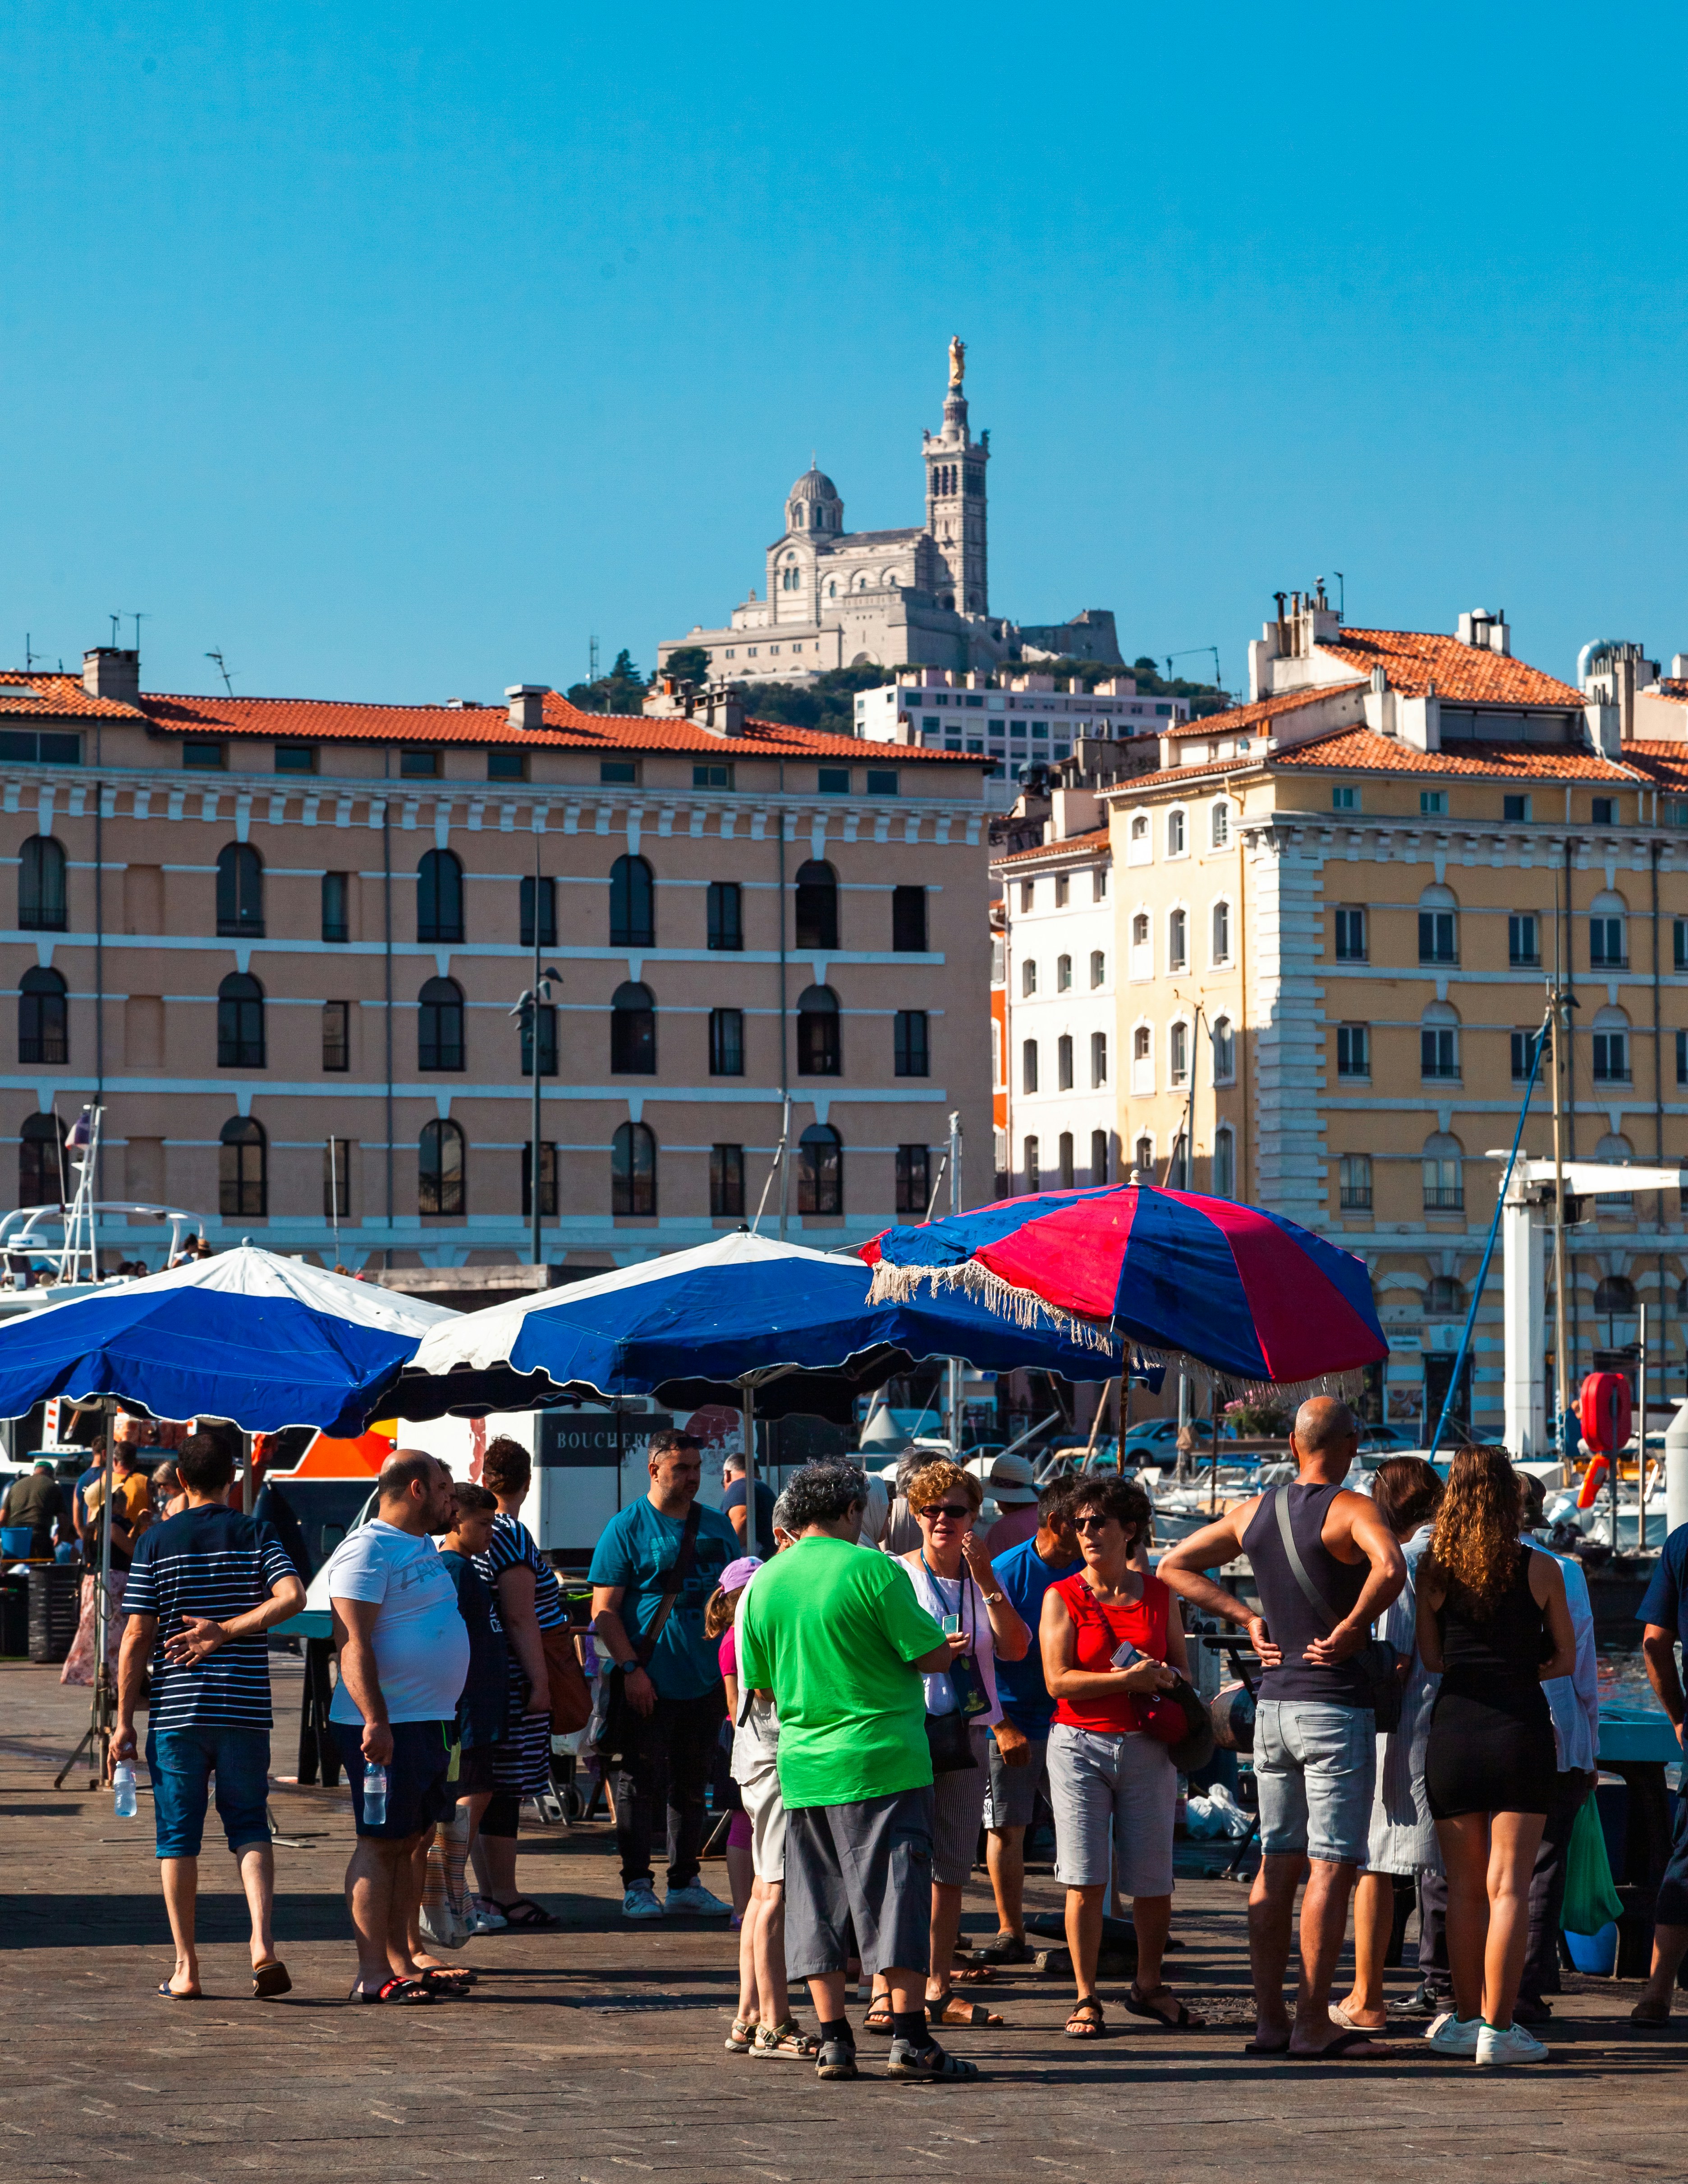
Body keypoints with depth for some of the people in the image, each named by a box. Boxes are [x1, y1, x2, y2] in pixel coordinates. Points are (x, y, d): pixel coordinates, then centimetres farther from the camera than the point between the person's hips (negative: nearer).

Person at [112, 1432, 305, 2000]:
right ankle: (263, 1945, -10)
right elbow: (292, 1596, -14)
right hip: (246, 1711, 1)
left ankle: (186, 1968, 6)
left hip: (176, 1712, -1)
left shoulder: (157, 1543, 0)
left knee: (178, 1838, 7)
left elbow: (136, 1637, -3)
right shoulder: (256, 1536, 3)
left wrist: (124, 1721, 2)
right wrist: (226, 1631, -8)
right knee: (249, 1829, 9)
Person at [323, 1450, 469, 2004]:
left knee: (410, 1841, 11)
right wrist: (375, 1721, -27)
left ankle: (400, 1963, 17)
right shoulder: (368, 1550, -13)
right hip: (386, 1727, -9)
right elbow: (353, 1642, -20)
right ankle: (373, 1974, -6)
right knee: (381, 1843, -7)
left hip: (428, 1723, 9)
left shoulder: (422, 1547, 18)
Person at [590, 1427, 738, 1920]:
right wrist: (630, 1668, -16)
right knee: (641, 1783, -1)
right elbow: (604, 1610, -7)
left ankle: (685, 1883, 19)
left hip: (706, 1680, 5)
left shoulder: (717, 1527, 11)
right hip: (649, 1684, -5)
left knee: (692, 1785, 11)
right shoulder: (627, 1528, -4)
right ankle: (637, 1886, 5)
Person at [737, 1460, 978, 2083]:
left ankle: (834, 2042, 8)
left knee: (818, 1907, 9)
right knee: (896, 1893, -3)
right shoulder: (871, 1570, -9)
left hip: (803, 1766, 5)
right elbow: (934, 1656, -8)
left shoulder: (763, 1585, 8)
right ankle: (909, 2037, -6)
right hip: (881, 1760, -5)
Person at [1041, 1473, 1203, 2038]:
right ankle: (1086, 1998, 1)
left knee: (1155, 1879, 3)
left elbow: (1181, 1668, 17)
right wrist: (1128, 1679, -16)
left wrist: (1166, 1679, -7)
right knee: (1086, 1878, -6)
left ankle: (1149, 1987, 22)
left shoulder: (1158, 1595, 10)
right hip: (1081, 1744, -2)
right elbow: (1058, 1680, -7)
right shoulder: (1062, 1598, 2)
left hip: (1146, 1748, 2)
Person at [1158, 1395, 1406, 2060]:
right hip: (1335, 1708, -6)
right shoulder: (1351, 1510, -11)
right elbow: (1390, 1568, -32)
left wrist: (1247, 1617, 12)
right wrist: (1349, 1630, -18)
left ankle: (1268, 2019, 12)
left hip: (1273, 1704, 6)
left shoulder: (1254, 1513, 9)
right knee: (1331, 1867, -3)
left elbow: (1173, 1566, 18)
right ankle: (1313, 2023, -5)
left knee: (1277, 1864, 11)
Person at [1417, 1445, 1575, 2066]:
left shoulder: (1433, 1569, 0)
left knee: (1464, 1885, 11)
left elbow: (1431, 1657, 4)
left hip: (1453, 1731, 2)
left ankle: (1467, 2019, 15)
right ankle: (1498, 2027, -5)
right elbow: (1566, 1659, 5)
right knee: (1508, 1884, -2)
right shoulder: (1541, 1570, -2)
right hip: (1522, 1730, -2)